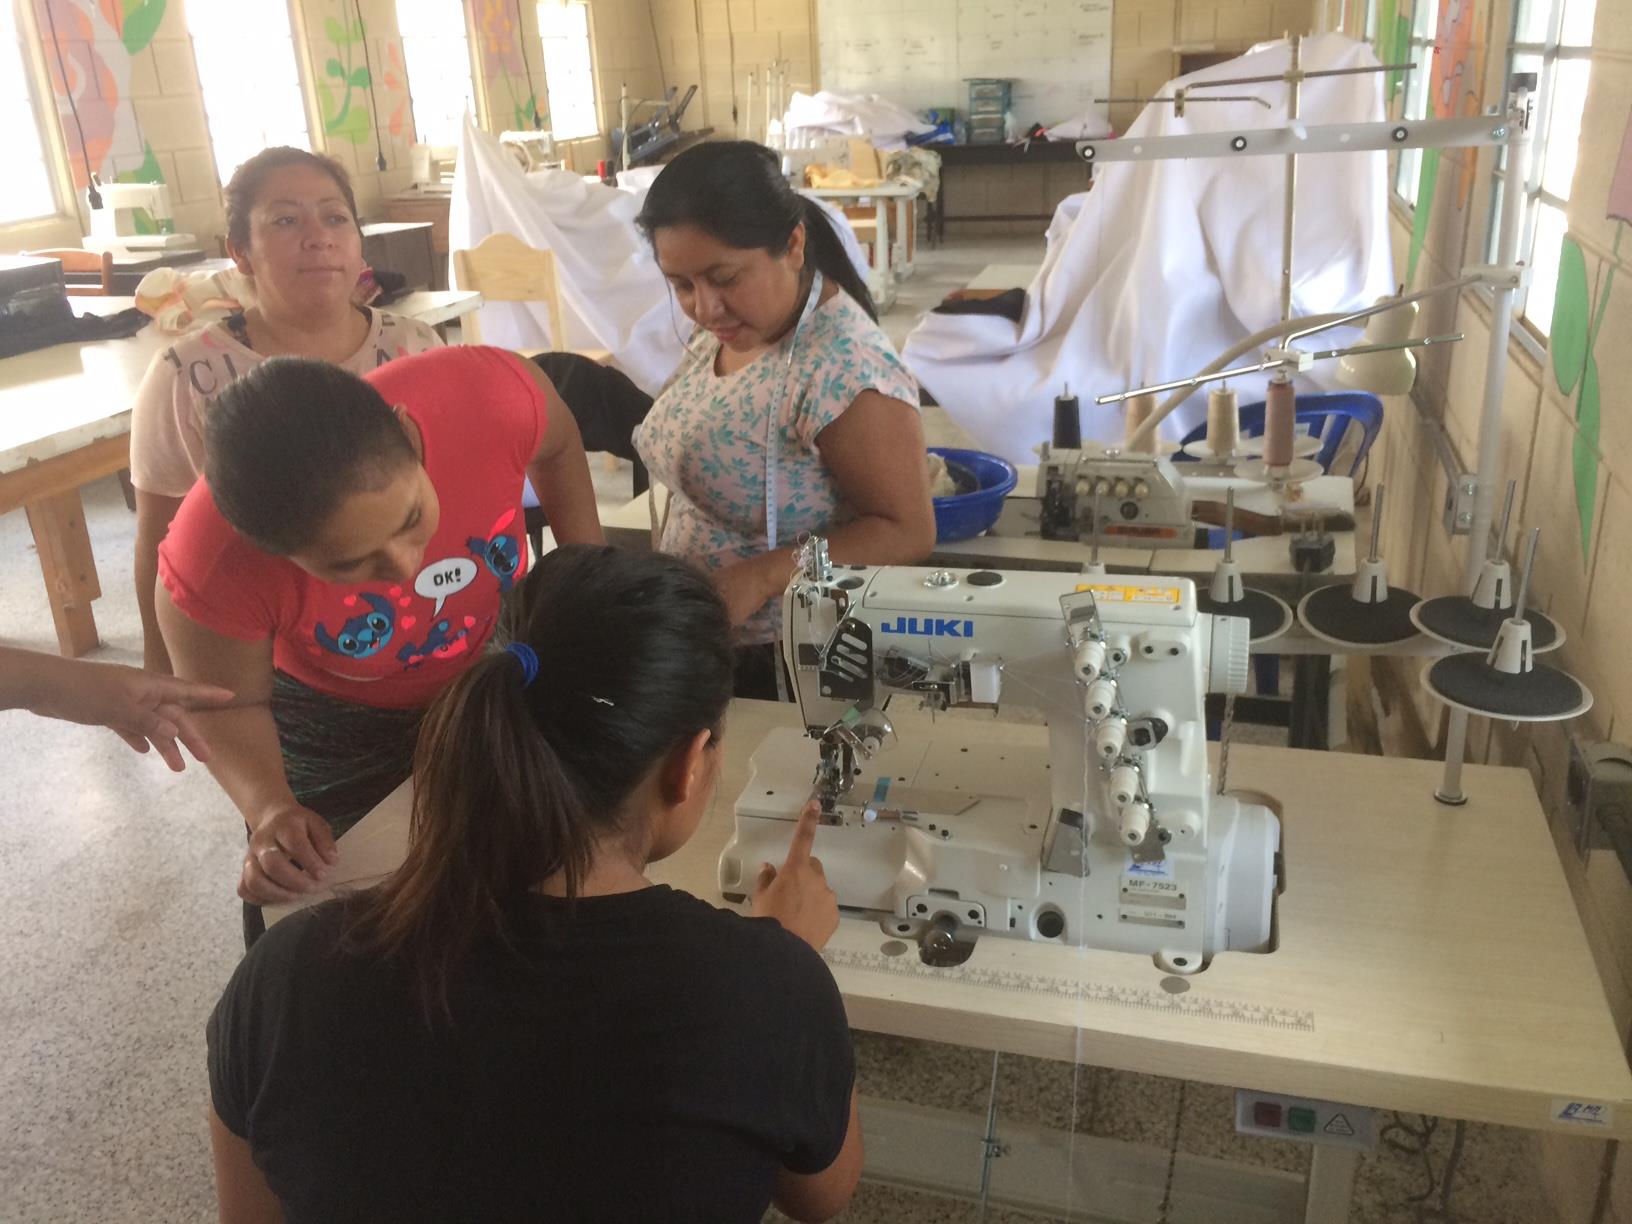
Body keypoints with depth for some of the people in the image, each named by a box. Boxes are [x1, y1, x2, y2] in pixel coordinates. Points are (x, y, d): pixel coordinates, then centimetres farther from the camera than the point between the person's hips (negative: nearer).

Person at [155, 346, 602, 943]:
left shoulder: (493, 395, -38)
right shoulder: (213, 561, -38)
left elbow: (557, 441, -12)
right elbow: (230, 706, -19)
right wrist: (269, 806, -37)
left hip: (502, 662, 2)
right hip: (336, 717, -2)